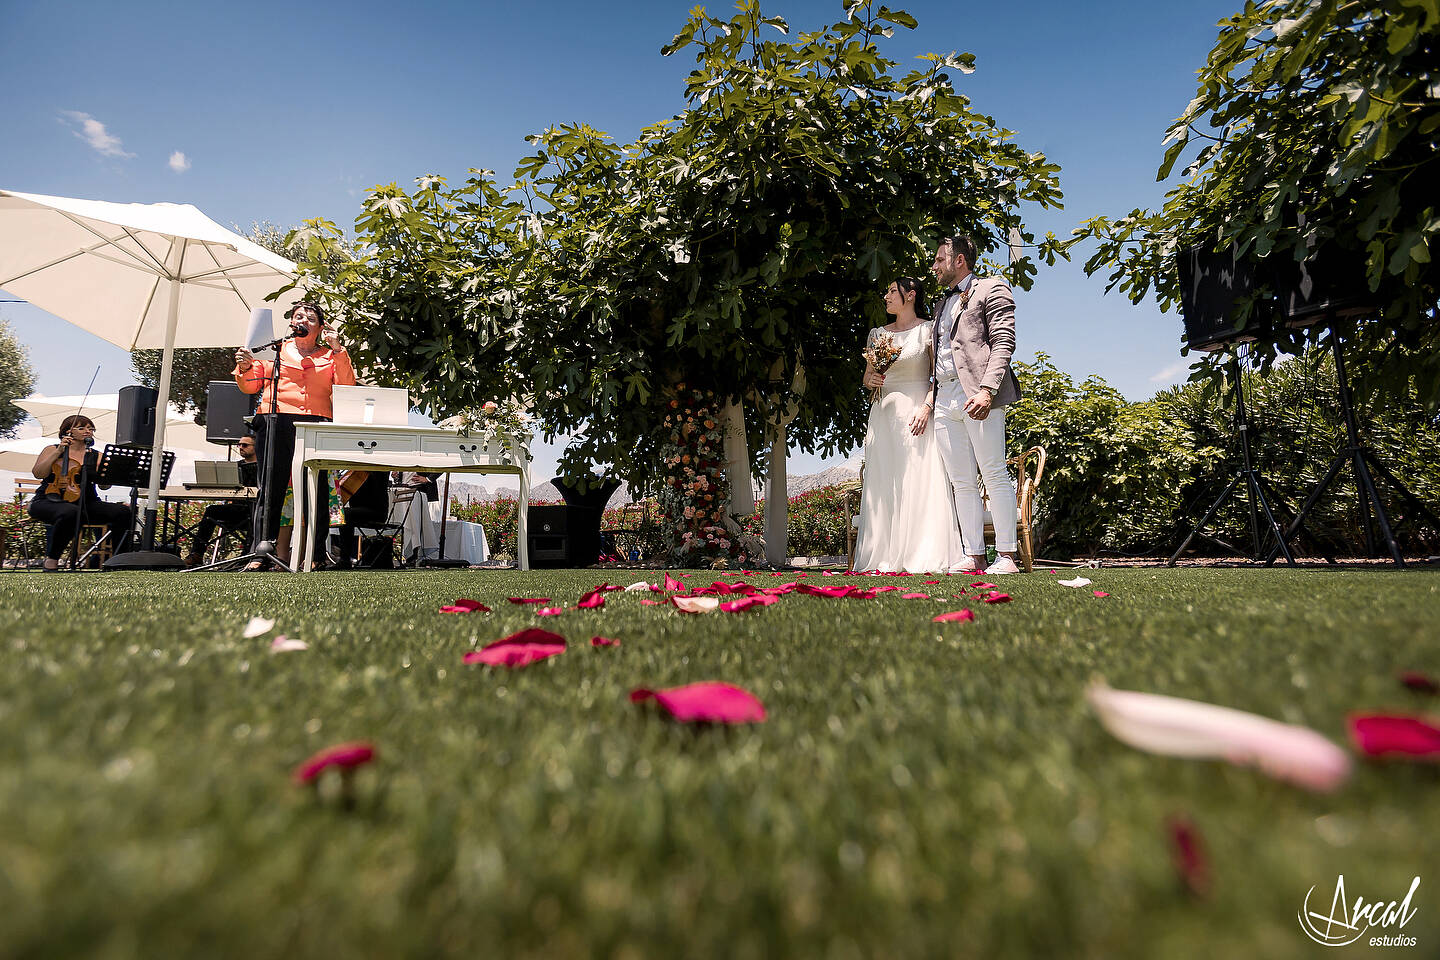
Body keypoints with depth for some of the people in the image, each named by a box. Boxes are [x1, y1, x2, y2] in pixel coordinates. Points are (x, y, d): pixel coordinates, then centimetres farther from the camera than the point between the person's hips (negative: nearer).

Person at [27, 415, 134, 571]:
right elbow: (38, 473, -5)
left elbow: (104, 486, 4)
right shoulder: (52, 450, 12)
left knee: (123, 512, -25)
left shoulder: (96, 457, 15)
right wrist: (58, 452, -7)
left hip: (87, 503, 3)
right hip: (49, 501, -3)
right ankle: (51, 559, -20)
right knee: (72, 512, -40)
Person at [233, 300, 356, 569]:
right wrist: (245, 367, -2)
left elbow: (347, 386, 5)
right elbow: (250, 386, 19)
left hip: (317, 424, 0)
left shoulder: (330, 355, 21)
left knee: (317, 489, -6)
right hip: (276, 422, 0)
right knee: (270, 487, -7)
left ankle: (316, 553, -3)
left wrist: (338, 351, 0)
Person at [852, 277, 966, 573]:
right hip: (884, 413, 4)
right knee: (883, 485, -1)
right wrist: (871, 380, -1)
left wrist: (926, 407, -15)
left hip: (917, 413, -4)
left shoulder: (928, 329, 5)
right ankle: (886, 557, 1)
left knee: (919, 482, -9)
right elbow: (866, 378, 22)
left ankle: (923, 557, -5)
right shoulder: (877, 333, 18)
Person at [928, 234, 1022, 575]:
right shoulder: (943, 304, 29)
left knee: (995, 475, -7)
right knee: (962, 483, 3)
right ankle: (974, 556, 5)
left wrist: (986, 390, -19)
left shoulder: (992, 288, 7)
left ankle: (1006, 556, -3)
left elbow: (1003, 342, -6)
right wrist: (931, 394, 13)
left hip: (976, 395, -7)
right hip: (944, 399, 7)